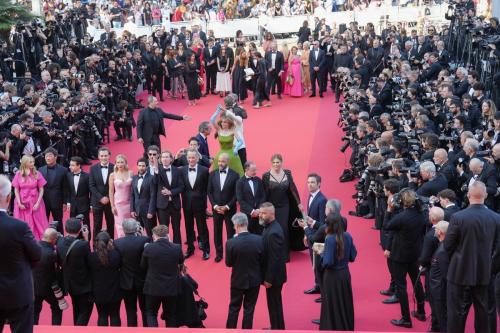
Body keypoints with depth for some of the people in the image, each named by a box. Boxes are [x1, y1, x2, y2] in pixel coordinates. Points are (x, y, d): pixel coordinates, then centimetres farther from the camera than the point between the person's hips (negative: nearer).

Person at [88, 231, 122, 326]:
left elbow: (88, 269, 1)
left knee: (102, 316, 12)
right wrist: (112, 247, 0)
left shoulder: (92, 256, -18)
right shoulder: (115, 254, -18)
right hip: (114, 292, 0)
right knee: (115, 315, 13)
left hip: (99, 292, 0)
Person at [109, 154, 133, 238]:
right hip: (118, 203, -1)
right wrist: (112, 206, -3)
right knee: (120, 225, 0)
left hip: (129, 202, 1)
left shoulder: (131, 173, -1)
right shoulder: (113, 175, -3)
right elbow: (111, 192, 0)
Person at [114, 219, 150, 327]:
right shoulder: (144, 240, -19)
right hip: (143, 281, 0)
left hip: (126, 282, 0)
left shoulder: (117, 243, -13)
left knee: (130, 311, 12)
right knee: (146, 310, 17)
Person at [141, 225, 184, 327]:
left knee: (151, 314, 16)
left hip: (153, 287, -1)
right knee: (171, 315, 17)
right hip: (172, 288, 1)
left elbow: (143, 267, -1)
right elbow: (181, 262, 7)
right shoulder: (177, 248, -13)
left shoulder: (148, 248, -16)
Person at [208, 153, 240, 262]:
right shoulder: (212, 174, 1)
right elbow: (209, 192, 4)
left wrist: (227, 206, -12)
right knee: (217, 232, 7)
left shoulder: (234, 175, -7)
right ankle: (219, 253, 18)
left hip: (229, 209, -2)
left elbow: (236, 194, -6)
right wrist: (215, 206, -7)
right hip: (216, 208, 2)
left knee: (230, 232, 3)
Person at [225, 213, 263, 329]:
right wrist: (261, 278, 10)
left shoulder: (231, 243, -21)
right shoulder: (259, 240, -15)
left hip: (238, 280, -1)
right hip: (254, 280, 1)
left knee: (234, 307, 17)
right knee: (249, 309, 14)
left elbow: (228, 263, -9)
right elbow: (262, 261, -4)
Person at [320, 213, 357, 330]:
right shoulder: (348, 236, -3)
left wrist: (322, 253, -7)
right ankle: (347, 328, 30)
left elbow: (328, 262, -25)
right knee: (345, 304, 19)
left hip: (332, 276, -6)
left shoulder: (330, 239, -22)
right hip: (345, 274, 6)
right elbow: (352, 257, 5)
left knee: (333, 307, 8)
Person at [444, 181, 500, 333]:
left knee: (457, 311, 5)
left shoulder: (458, 217, -19)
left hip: (460, 271, -4)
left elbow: (447, 245, -10)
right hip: (484, 272, 4)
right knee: (482, 309, 17)